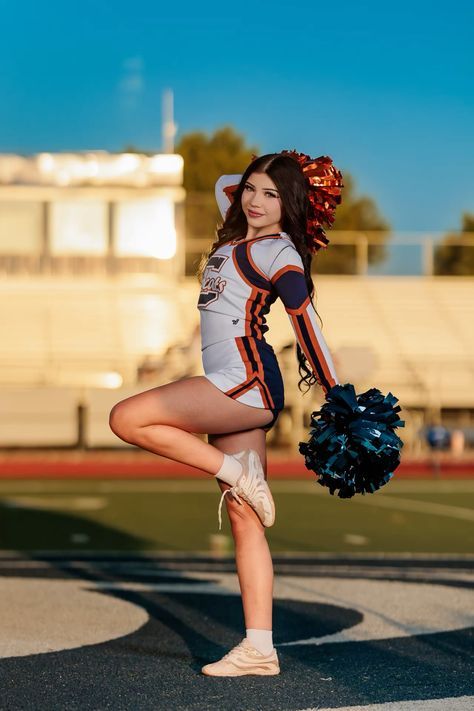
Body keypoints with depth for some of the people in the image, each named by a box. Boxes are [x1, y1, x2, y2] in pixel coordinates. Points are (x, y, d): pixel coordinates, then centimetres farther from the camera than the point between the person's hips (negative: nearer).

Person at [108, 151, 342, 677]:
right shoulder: (239, 235, 20)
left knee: (126, 419, -17)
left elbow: (308, 328, -9)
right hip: (235, 393, 9)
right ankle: (259, 650, 1)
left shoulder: (280, 252, -4)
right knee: (244, 519, 3)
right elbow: (223, 184, 39)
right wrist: (262, 176, 31)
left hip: (247, 382, -9)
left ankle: (236, 471, -11)